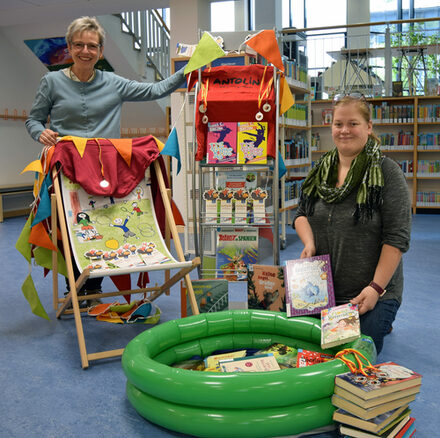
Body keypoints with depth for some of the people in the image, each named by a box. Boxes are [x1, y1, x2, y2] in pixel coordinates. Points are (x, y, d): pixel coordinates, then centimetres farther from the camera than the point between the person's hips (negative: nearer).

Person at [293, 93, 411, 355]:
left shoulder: (387, 173, -12)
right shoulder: (321, 171, 5)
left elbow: (397, 237, -15)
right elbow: (302, 214, 14)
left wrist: (376, 288, -19)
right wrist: (309, 242, -7)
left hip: (371, 292, -5)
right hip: (323, 289, 6)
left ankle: (382, 322, 28)